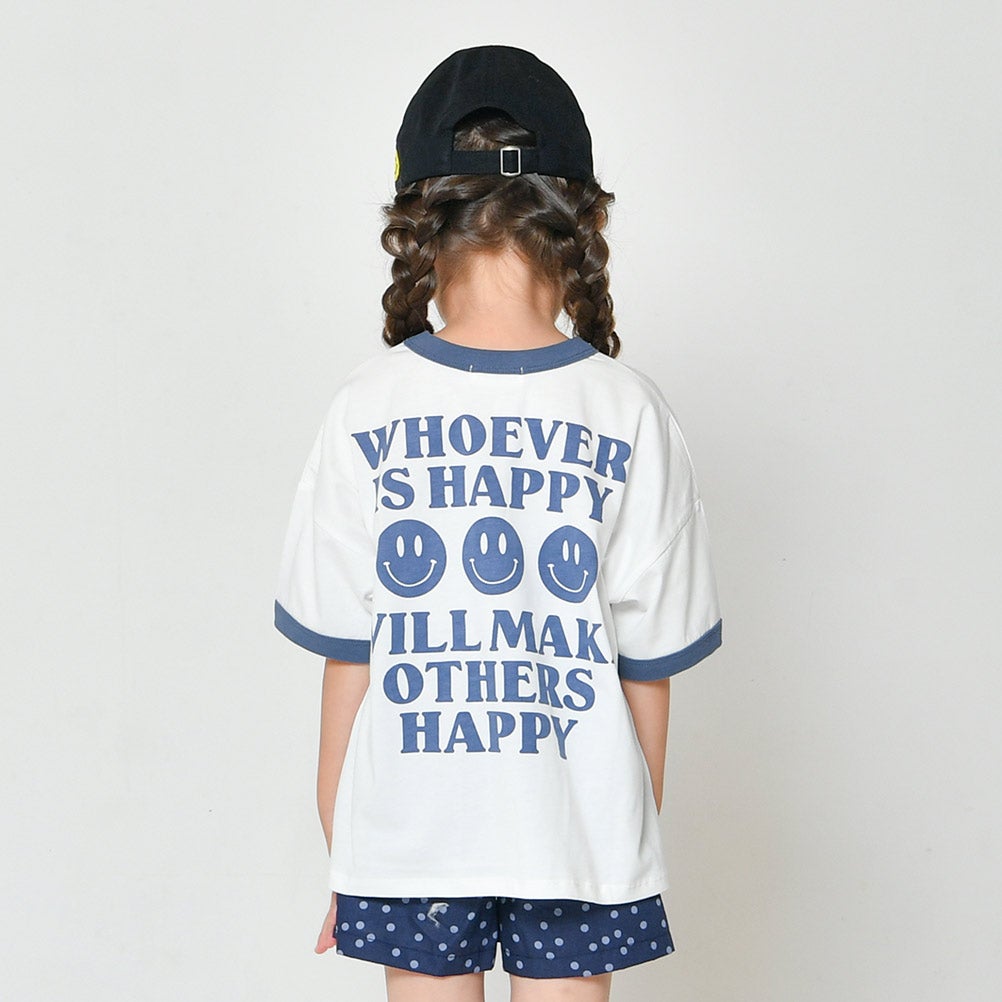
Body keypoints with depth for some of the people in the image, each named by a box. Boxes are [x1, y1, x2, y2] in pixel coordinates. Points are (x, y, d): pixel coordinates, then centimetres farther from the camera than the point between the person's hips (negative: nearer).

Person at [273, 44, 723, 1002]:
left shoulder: (369, 406, -8)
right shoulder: (627, 411, -8)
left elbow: (345, 657, -4)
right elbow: (648, 664, -3)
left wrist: (342, 854, 7)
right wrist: (635, 844, 11)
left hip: (410, 834, 1)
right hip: (579, 835, 0)